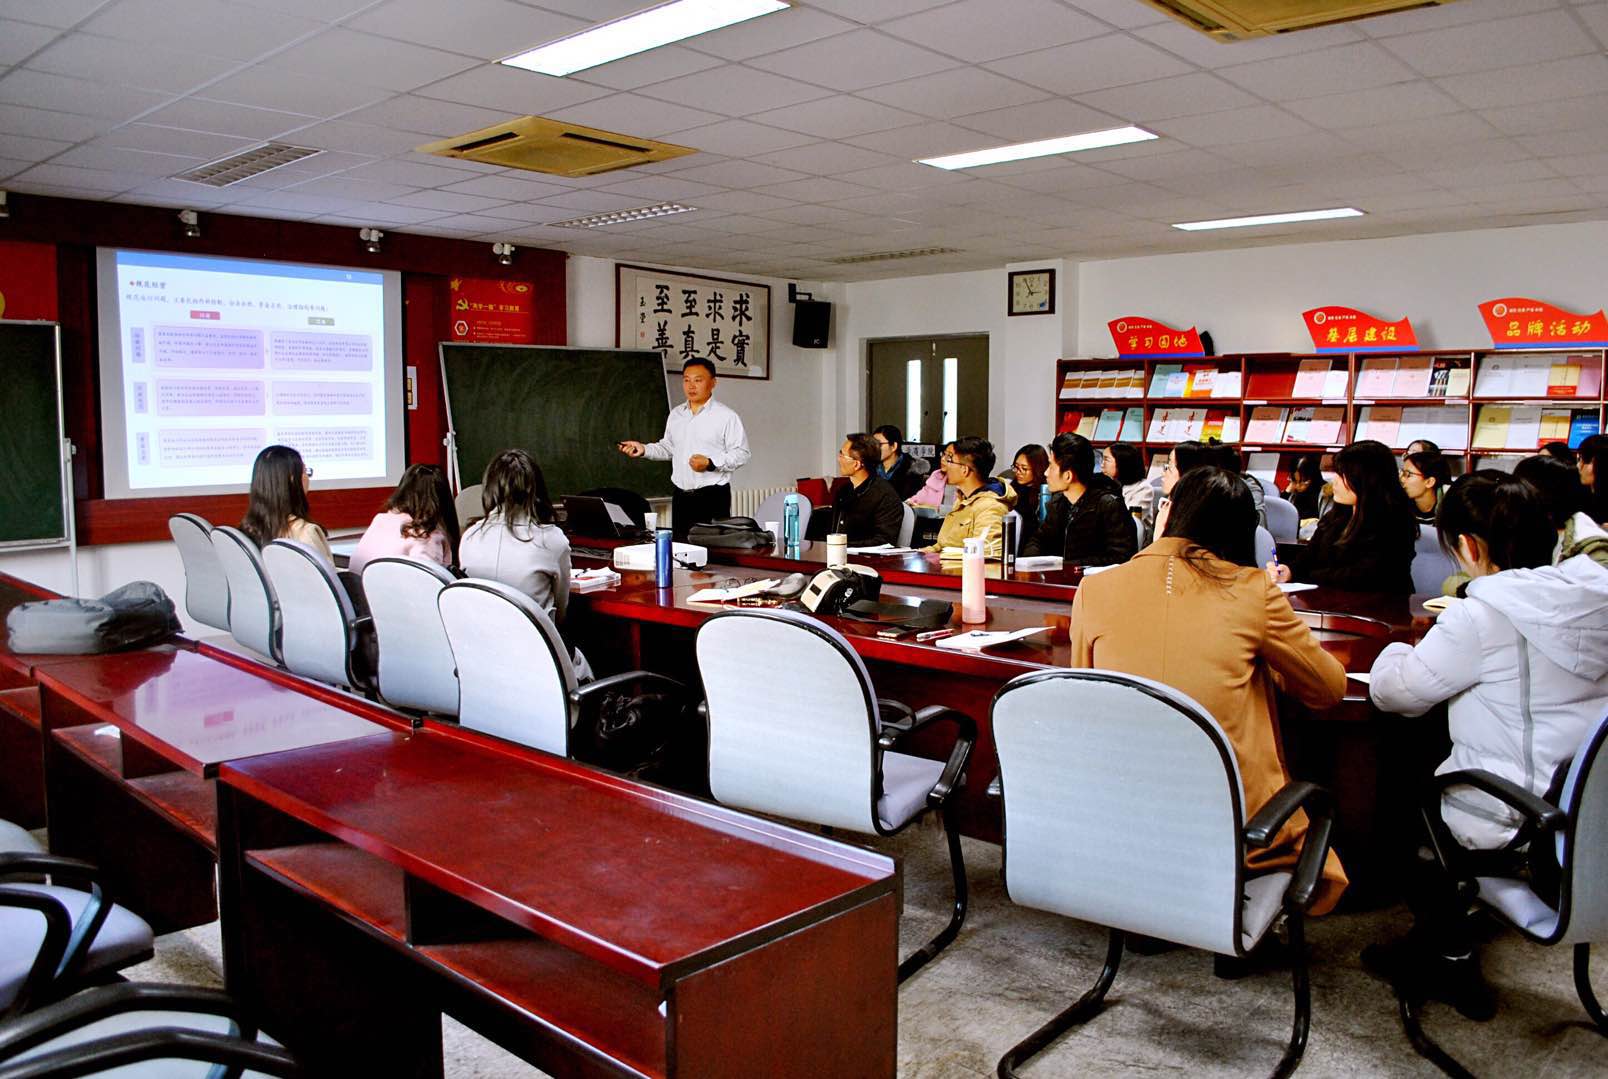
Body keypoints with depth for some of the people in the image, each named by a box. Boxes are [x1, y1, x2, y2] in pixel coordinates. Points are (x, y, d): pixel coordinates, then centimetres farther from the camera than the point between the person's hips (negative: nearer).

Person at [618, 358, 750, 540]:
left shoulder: (726, 416, -6)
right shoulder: (676, 414, 14)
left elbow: (741, 454, -10)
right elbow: (668, 448, 22)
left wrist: (711, 464, -20)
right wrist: (644, 449, 6)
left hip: (713, 497, -6)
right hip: (681, 496, 6)